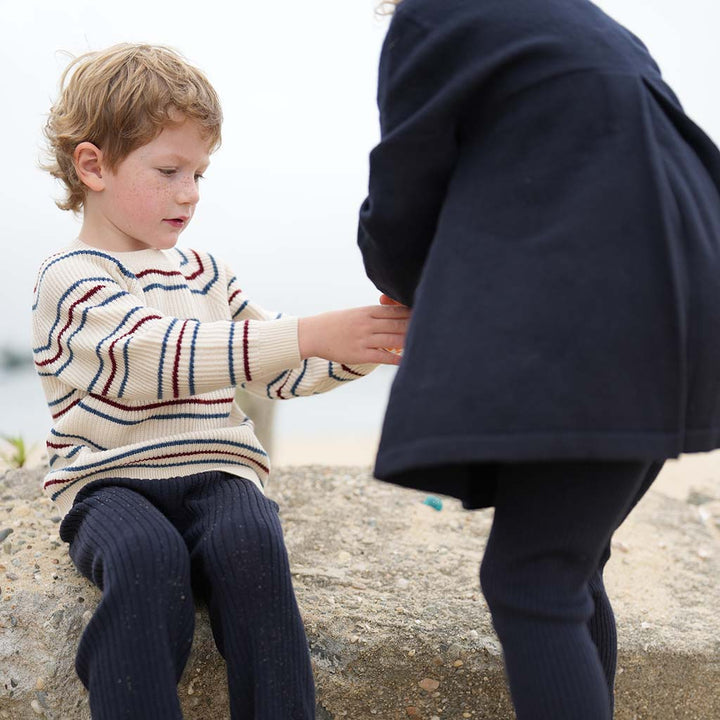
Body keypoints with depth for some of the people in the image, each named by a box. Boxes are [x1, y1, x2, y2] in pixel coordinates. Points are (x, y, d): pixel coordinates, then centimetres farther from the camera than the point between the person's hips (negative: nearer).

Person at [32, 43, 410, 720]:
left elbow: (277, 371, 22)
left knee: (251, 542, -29)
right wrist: (309, 334, -30)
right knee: (148, 557, -36)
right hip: (109, 480, -4)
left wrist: (359, 347, 2)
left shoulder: (206, 274, 18)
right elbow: (161, 354, -23)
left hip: (214, 471, 4)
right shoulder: (71, 277, -5)